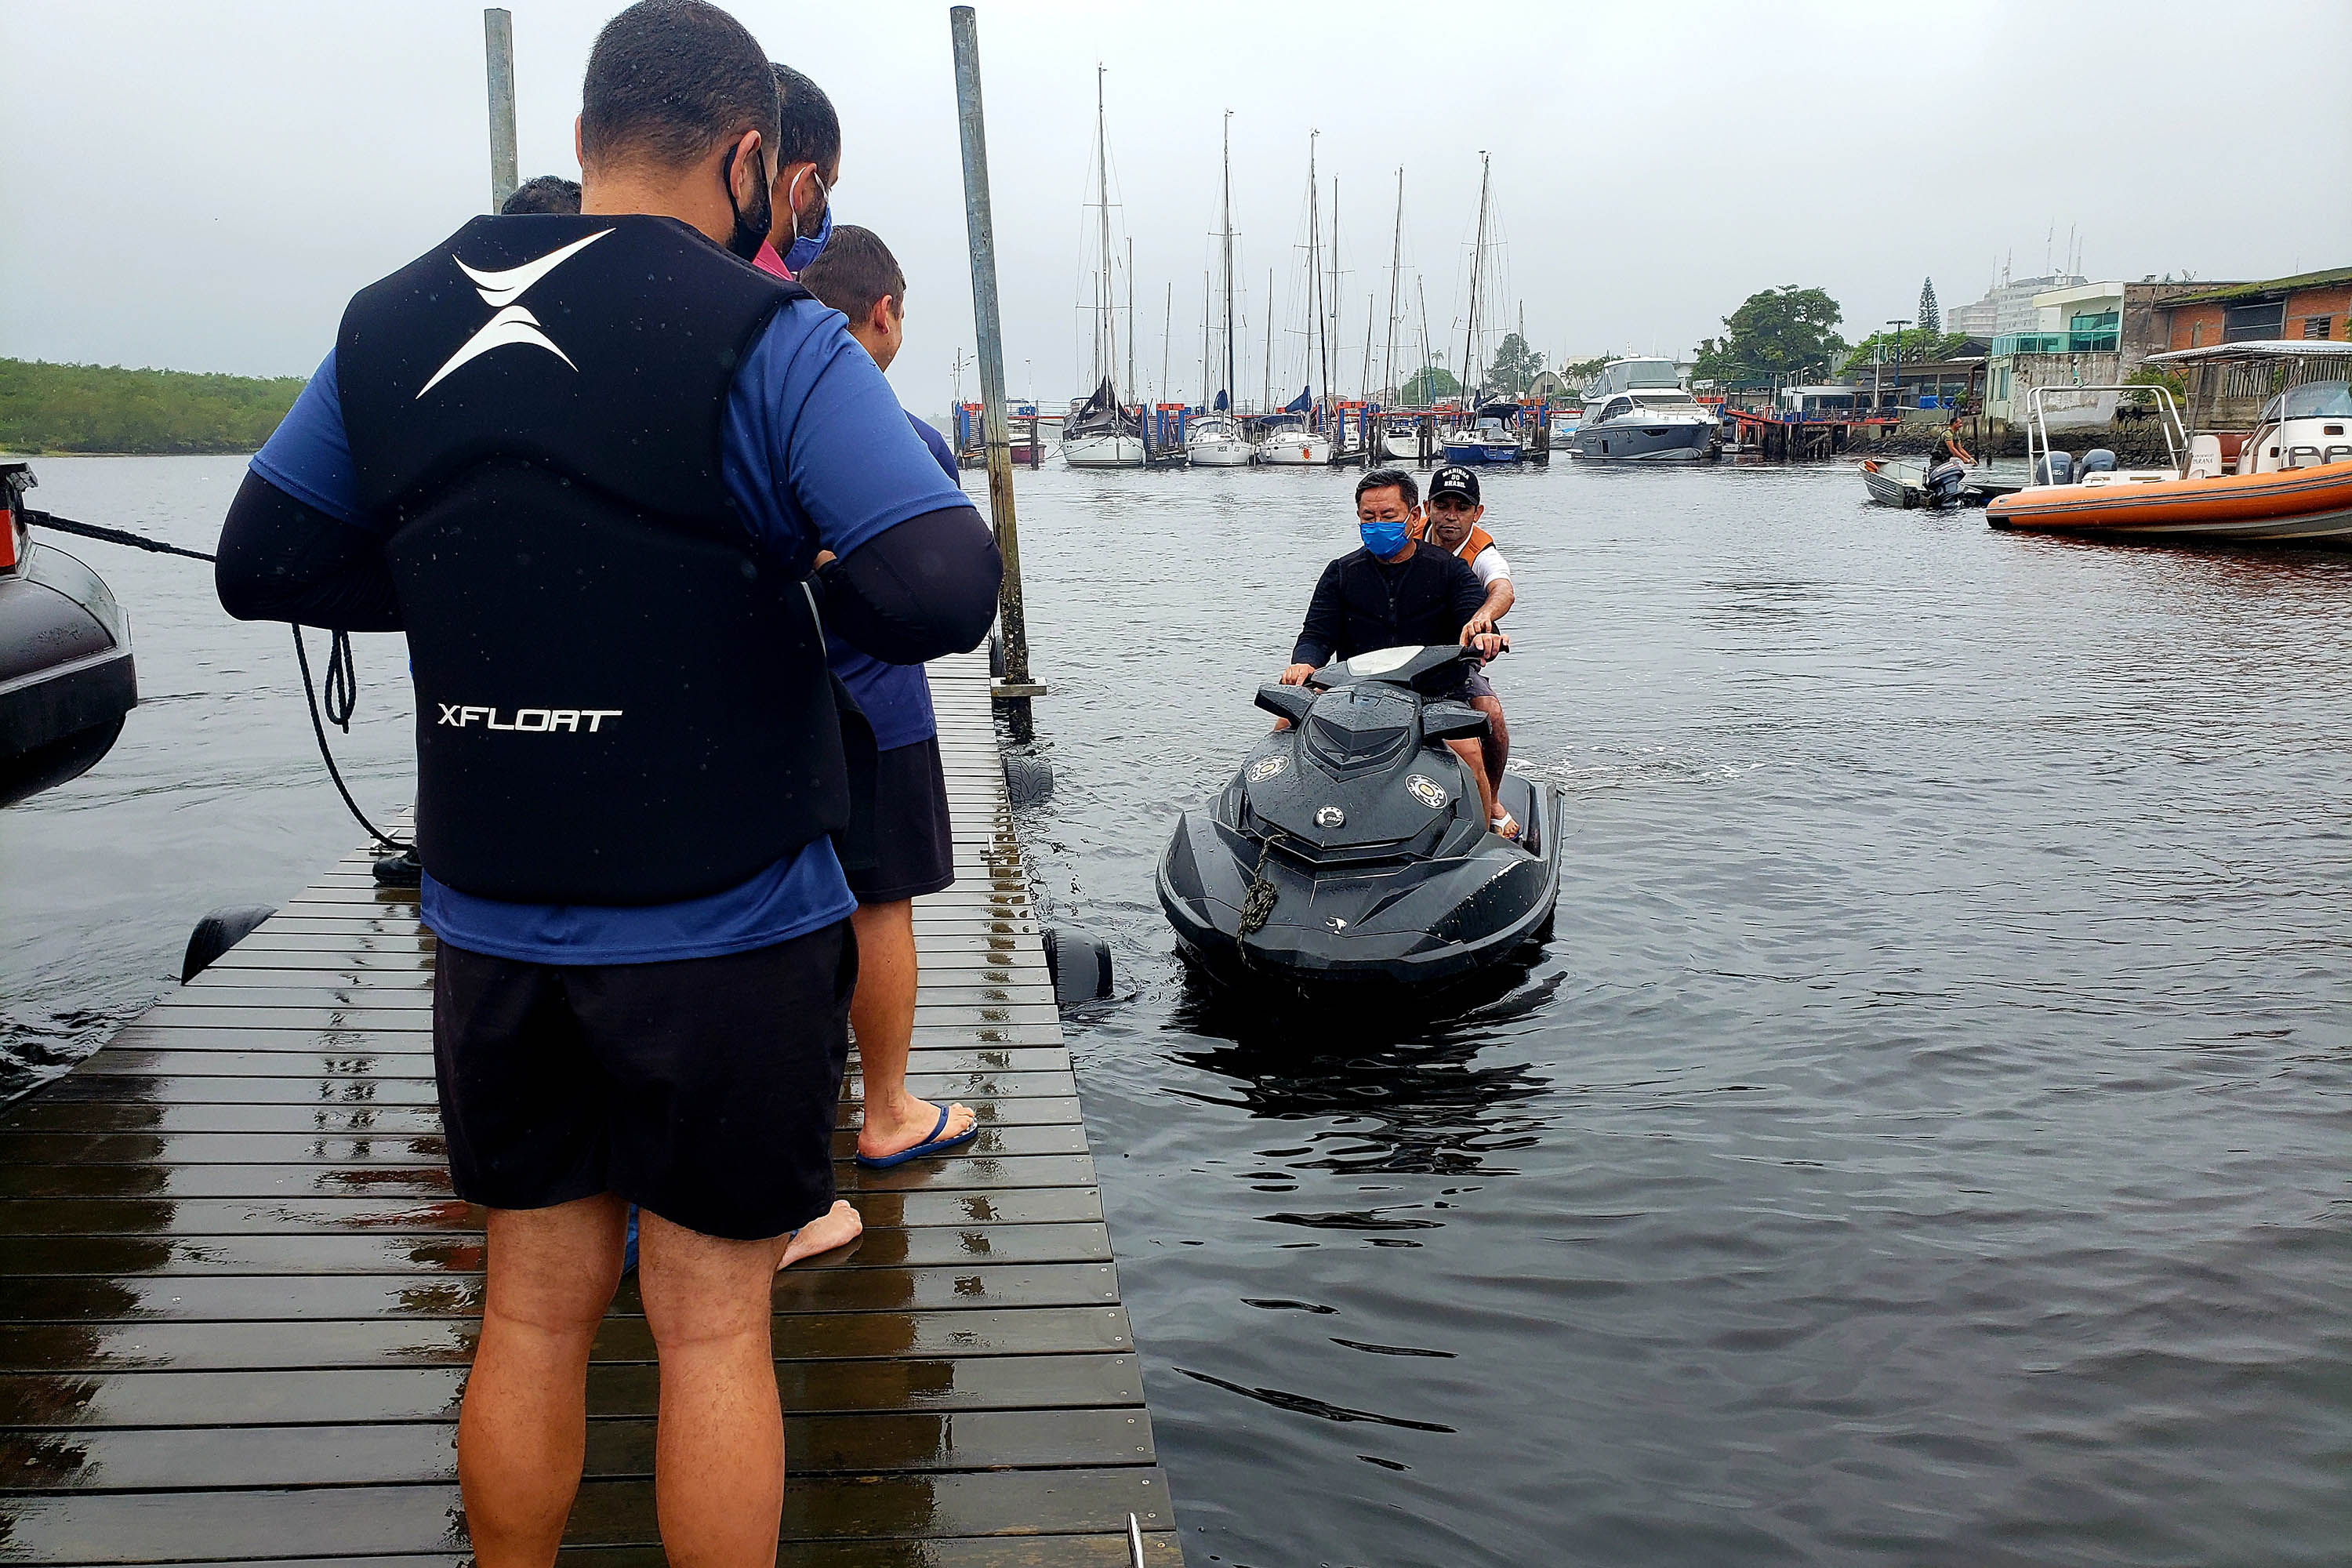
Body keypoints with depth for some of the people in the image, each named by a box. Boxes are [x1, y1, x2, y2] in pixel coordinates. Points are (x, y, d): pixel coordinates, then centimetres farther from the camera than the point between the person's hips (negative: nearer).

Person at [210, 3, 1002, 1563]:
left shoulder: (389, 326, 4)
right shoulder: (768, 339, -12)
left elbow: (262, 563, 12)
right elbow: (940, 591, -22)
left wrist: (479, 586, 11)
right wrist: (809, 589, -1)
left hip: (491, 928, 5)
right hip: (723, 929, -4)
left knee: (532, 1310, 19)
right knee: (713, 1324, 10)